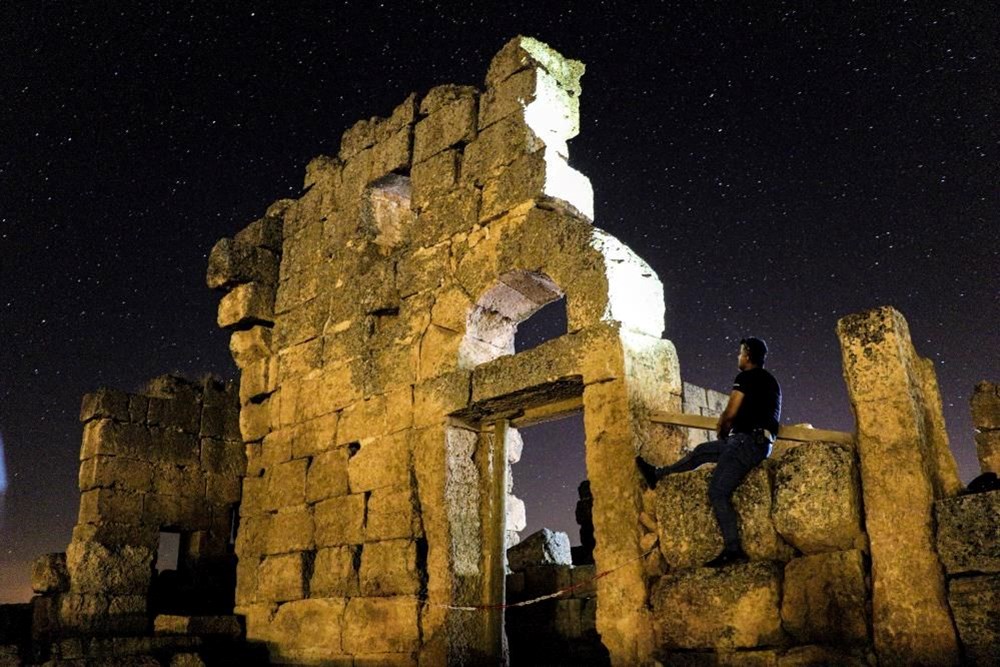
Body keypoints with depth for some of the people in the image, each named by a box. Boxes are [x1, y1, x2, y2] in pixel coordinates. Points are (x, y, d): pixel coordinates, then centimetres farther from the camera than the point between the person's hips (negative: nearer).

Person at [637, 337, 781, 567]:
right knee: (702, 450, 21)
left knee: (718, 491, -13)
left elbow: (730, 413, -10)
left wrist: (722, 432, 10)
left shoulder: (746, 377, -6)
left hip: (747, 441, -10)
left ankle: (733, 549, -18)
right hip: (762, 443, 10)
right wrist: (729, 431, 29)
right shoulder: (771, 381, 22)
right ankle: (657, 474, 32)